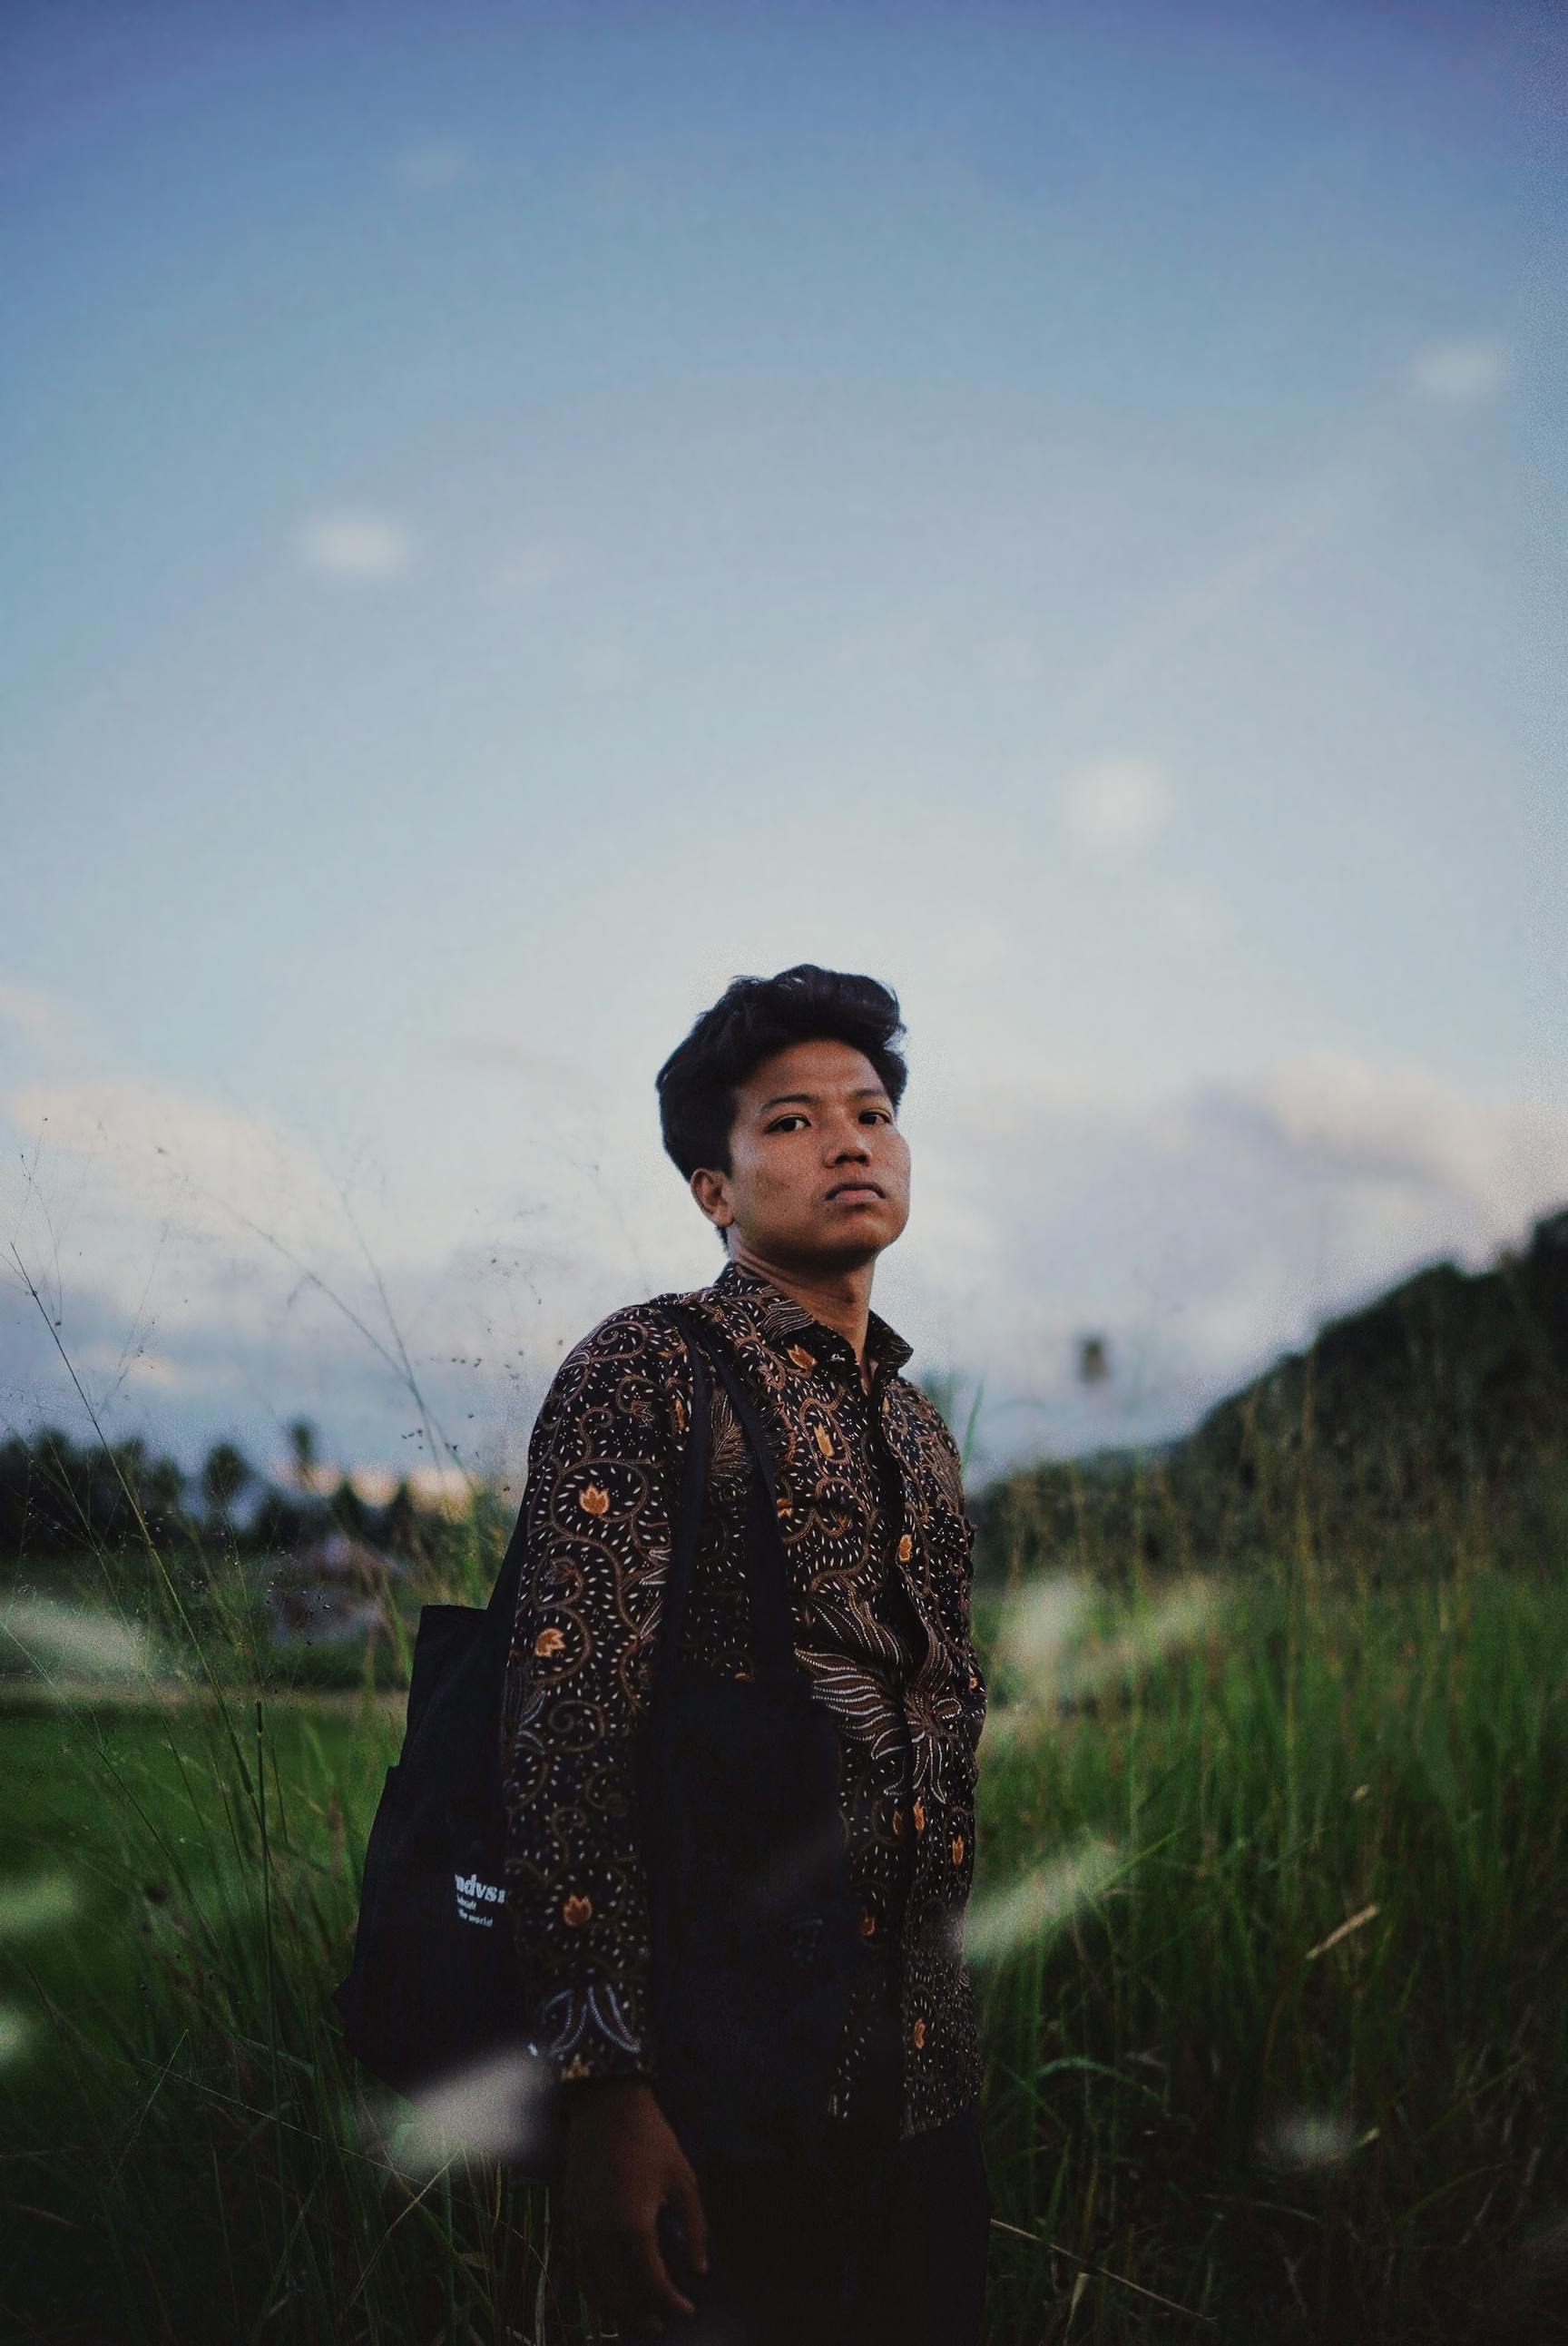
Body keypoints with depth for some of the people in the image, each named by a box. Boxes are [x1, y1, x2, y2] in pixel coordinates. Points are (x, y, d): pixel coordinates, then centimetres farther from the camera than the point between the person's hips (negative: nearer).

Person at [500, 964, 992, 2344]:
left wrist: (953, 2046, 19)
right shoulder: (649, 1374, -8)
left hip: (923, 2077, 7)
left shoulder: (916, 1424, 15)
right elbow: (571, 1730, -16)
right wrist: (607, 2089, -21)